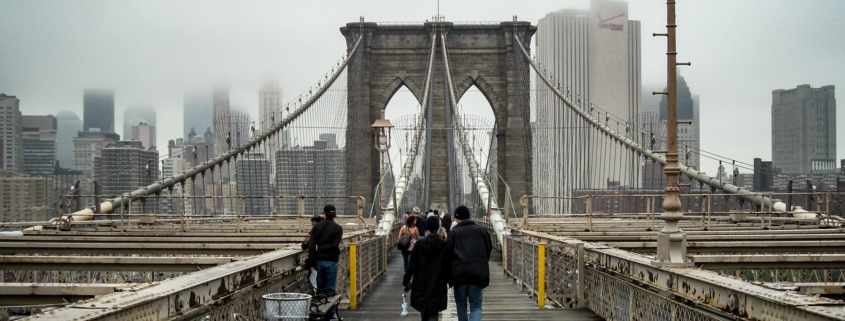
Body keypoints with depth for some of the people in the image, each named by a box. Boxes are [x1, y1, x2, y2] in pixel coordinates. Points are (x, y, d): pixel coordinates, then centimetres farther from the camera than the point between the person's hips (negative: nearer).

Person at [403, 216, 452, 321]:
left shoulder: (419, 244, -6)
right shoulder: (444, 245, -8)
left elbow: (412, 265, -4)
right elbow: (448, 265, -3)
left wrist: (405, 281, 7)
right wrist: (449, 280, 12)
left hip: (421, 284, 1)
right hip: (438, 284, -1)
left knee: (423, 309, 19)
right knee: (433, 312, -1)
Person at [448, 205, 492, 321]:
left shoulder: (453, 233, 2)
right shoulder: (482, 230, 7)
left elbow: (448, 254, 2)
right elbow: (489, 250, 11)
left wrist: (450, 277, 14)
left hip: (459, 273, -1)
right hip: (478, 273, 1)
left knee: (461, 306, 16)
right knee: (476, 306, 3)